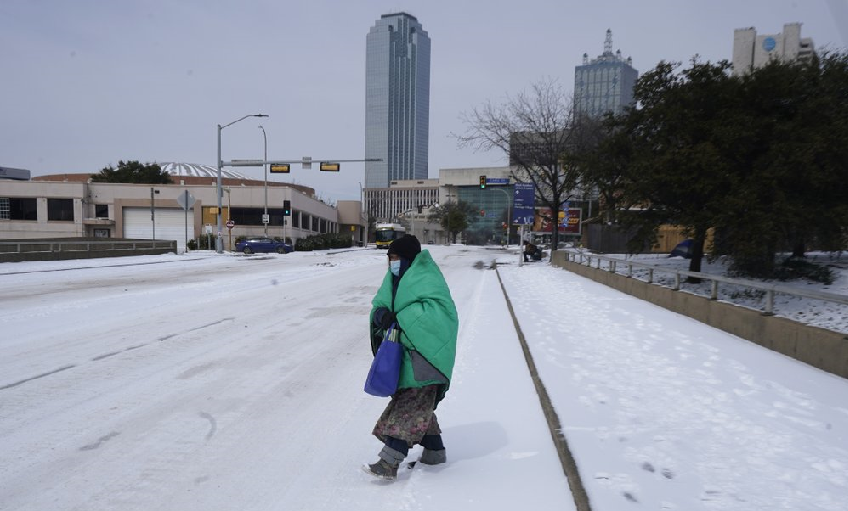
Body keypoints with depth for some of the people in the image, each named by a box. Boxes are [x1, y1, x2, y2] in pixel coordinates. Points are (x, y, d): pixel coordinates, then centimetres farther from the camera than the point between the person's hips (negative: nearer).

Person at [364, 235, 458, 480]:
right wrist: (382, 312, -16)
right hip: (407, 352, 9)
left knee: (409, 407, -9)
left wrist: (401, 319, -26)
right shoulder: (398, 278, 14)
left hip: (424, 353, -9)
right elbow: (381, 300, 9)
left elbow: (437, 308, -25)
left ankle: (389, 462, -9)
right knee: (419, 405, 16)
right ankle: (434, 451, 31)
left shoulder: (426, 278, -13)